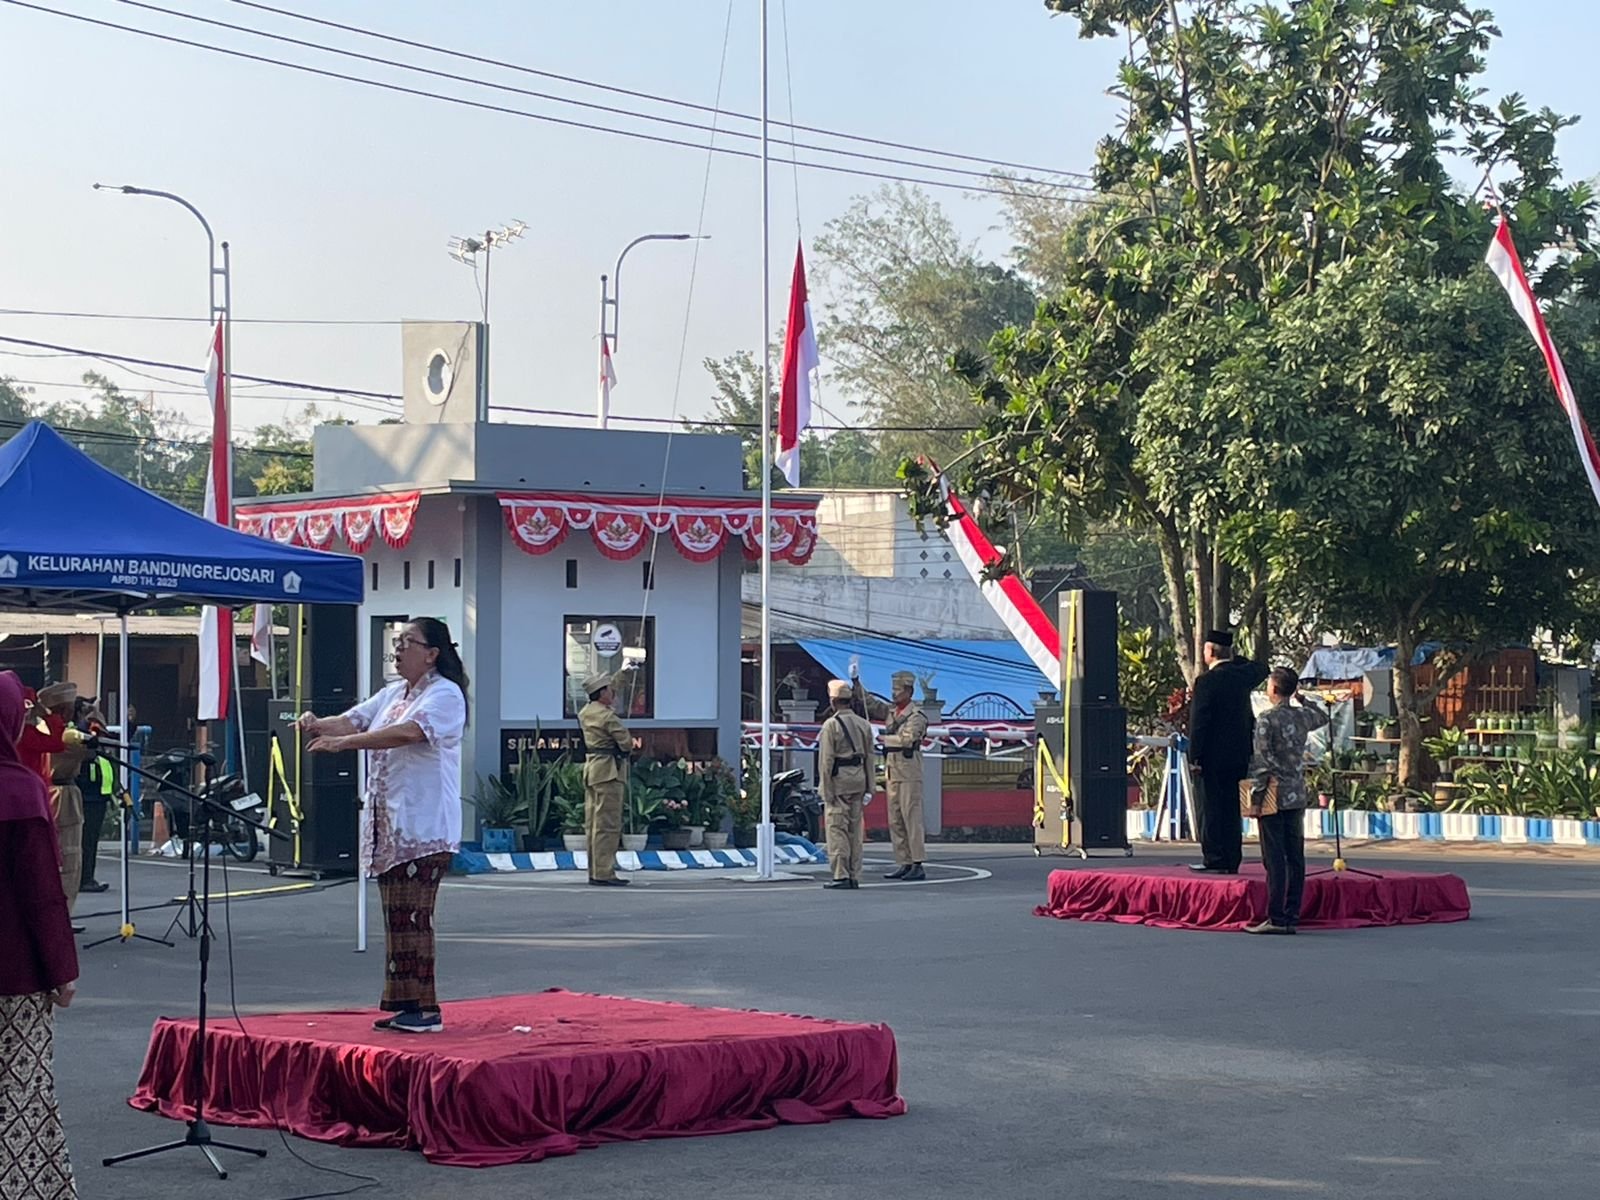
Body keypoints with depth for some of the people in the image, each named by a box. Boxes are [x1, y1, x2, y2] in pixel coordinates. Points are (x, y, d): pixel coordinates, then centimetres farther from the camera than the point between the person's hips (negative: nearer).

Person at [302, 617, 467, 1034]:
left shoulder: (445, 694, -9)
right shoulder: (393, 693, 19)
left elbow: (408, 732, -24)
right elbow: (352, 721, 13)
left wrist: (342, 742, -28)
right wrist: (319, 725, -11)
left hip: (424, 827, -9)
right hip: (389, 826, 9)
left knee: (412, 917, -11)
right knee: (396, 917, 9)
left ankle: (425, 1009, -8)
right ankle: (403, 1003, 13)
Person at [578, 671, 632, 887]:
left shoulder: (584, 713, 12)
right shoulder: (607, 716, -16)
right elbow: (626, 742, -15)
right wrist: (627, 750, 6)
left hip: (591, 769, 10)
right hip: (608, 771, -10)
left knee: (593, 824, 12)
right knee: (608, 824, -8)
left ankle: (595, 871, 16)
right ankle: (603, 873, -10)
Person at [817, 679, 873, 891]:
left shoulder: (831, 725, -10)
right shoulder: (863, 724, 10)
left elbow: (826, 760, -12)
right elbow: (869, 756, 11)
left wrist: (826, 791, -10)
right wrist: (868, 787, 16)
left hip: (838, 780, -6)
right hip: (858, 779, 6)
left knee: (837, 828, -4)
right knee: (855, 829, 10)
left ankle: (841, 876, -9)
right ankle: (854, 876, 11)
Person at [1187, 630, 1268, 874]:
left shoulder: (1206, 681, -14)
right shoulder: (1242, 676, 5)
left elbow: (1199, 722, -16)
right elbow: (1261, 669, 30)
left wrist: (1194, 755, -12)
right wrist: (1235, 659, 22)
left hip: (1214, 755, -7)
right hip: (1239, 754, 7)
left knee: (1209, 808, -1)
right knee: (1231, 808, 10)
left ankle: (1214, 859, -3)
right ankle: (1232, 860, 11)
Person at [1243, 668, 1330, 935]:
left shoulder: (1267, 720, -11)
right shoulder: (1304, 716, 7)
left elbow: (1262, 760, -14)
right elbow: (1323, 718, 31)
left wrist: (1256, 797, -11)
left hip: (1274, 799, -6)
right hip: (1297, 798, 6)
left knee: (1274, 859, -6)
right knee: (1295, 858, 7)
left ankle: (1276, 919, -8)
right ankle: (1292, 917, 8)